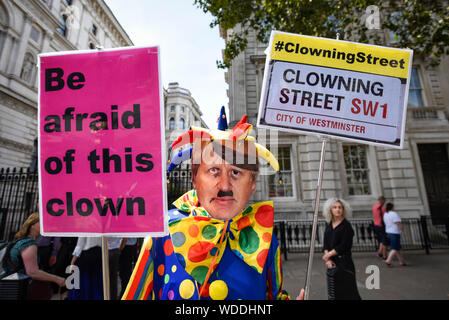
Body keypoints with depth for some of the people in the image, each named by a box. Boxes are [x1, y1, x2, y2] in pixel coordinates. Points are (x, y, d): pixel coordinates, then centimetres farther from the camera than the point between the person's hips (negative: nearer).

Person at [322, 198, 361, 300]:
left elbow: (344, 246, -14)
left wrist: (328, 255, -9)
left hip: (344, 262, -6)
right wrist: (328, 260, -8)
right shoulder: (329, 225, 8)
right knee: (333, 292, 12)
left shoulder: (346, 225, -9)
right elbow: (326, 244, 5)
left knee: (347, 291, 1)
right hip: (331, 263, 6)